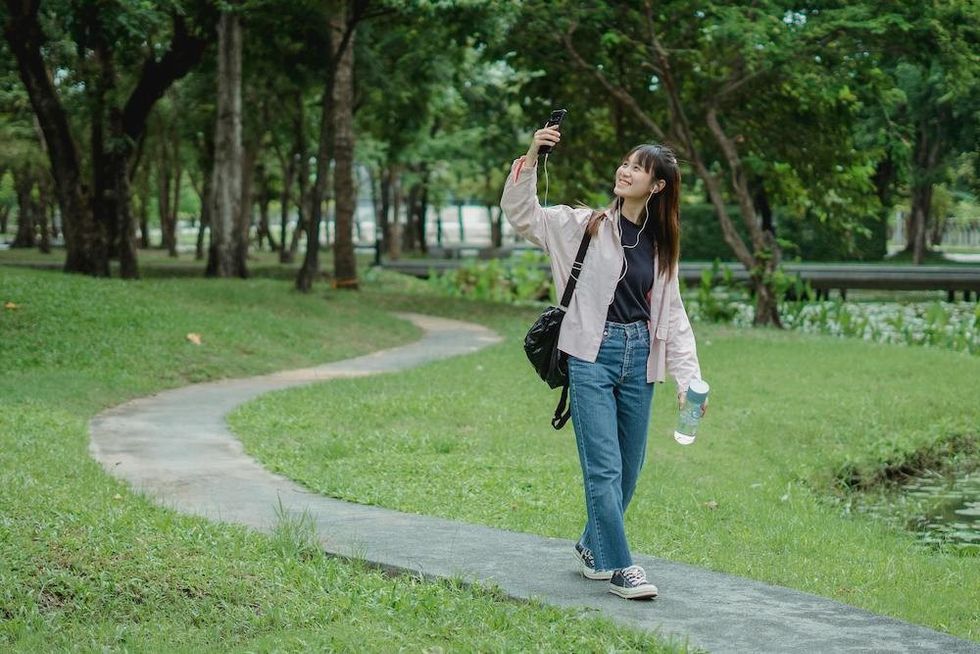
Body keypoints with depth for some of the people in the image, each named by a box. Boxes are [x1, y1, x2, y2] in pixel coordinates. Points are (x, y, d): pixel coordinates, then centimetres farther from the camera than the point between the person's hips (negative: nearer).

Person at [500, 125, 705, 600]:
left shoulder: (661, 245, 10)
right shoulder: (584, 226, 0)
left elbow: (671, 314, 11)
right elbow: (521, 215, -7)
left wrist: (688, 377, 2)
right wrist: (531, 159, -21)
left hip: (639, 360, 5)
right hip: (592, 357, -4)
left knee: (629, 469, 12)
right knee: (604, 468, -7)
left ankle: (593, 548, 32)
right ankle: (619, 566, 2)